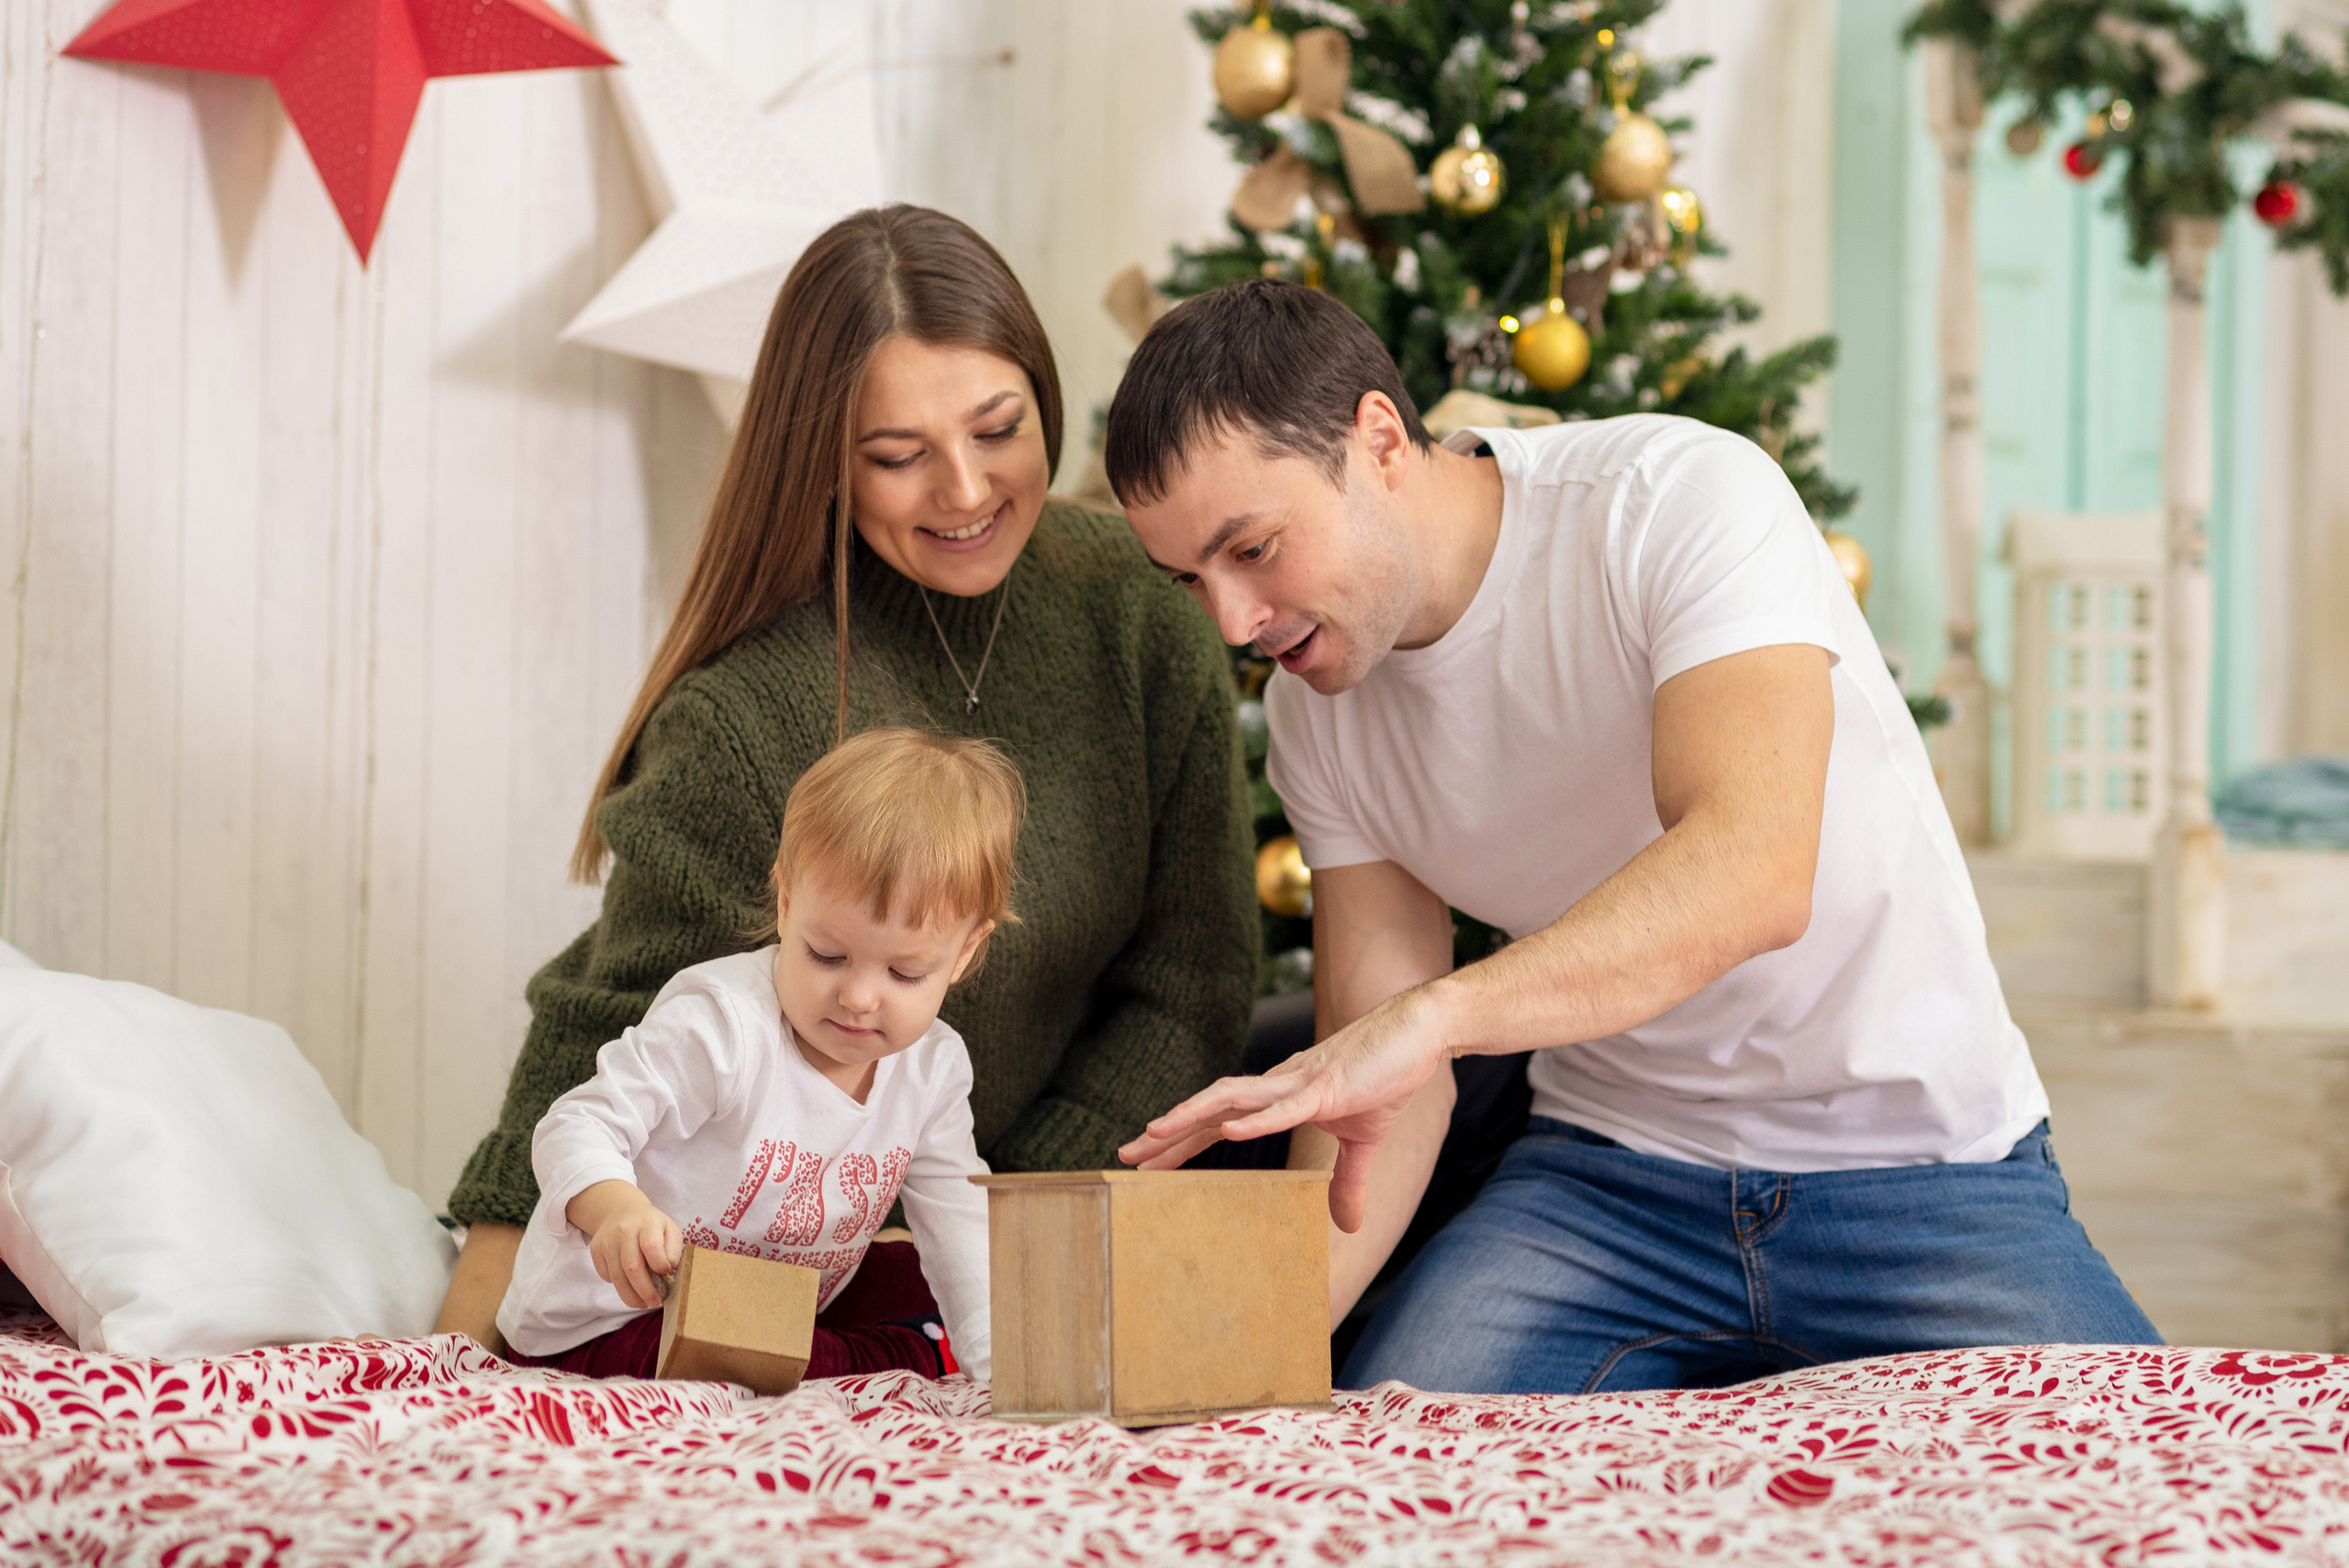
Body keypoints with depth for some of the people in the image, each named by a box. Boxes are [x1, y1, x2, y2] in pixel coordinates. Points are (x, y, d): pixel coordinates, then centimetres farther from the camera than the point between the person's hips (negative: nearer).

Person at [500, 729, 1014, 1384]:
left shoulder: (934, 1068, -4)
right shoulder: (720, 1023, -26)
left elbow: (960, 1221, 1)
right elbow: (577, 1128, -26)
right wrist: (616, 1206, -49)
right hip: (608, 1323, -7)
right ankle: (916, 1357, -13)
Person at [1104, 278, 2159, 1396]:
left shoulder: (1684, 497, -18)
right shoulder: (1315, 711, 1)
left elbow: (1754, 869, -34)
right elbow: (1379, 1097, -1)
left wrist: (1432, 1014, -45)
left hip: (1918, 1170, -3)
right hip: (1606, 1177, 4)